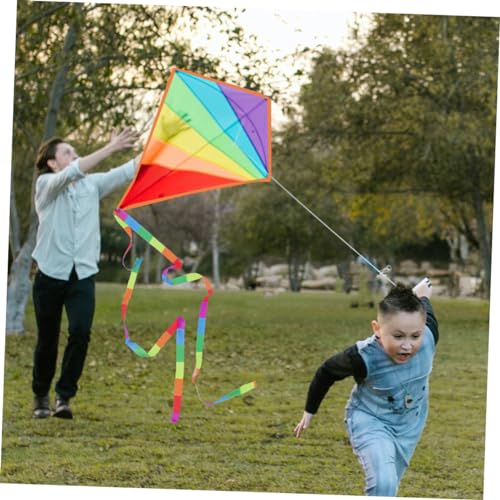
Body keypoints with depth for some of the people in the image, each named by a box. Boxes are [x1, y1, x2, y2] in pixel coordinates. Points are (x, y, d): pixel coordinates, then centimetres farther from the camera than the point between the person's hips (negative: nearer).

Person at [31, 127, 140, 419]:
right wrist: (111, 148, -30)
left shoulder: (92, 184, 10)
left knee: (81, 334, -14)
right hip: (51, 274, -2)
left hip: (83, 275, 3)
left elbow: (126, 173, 0)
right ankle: (41, 397, 25)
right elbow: (72, 173, -23)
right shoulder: (46, 185, -3)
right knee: (48, 339, 6)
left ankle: (65, 397, -4)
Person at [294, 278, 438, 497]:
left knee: (388, 486, 18)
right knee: (383, 483, -25)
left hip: (408, 425, 5)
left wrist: (422, 296, 24)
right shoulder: (364, 358, -33)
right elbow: (326, 372, -12)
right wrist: (309, 411, 2)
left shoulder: (428, 338, -26)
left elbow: (427, 316, 0)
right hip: (369, 421, -5)